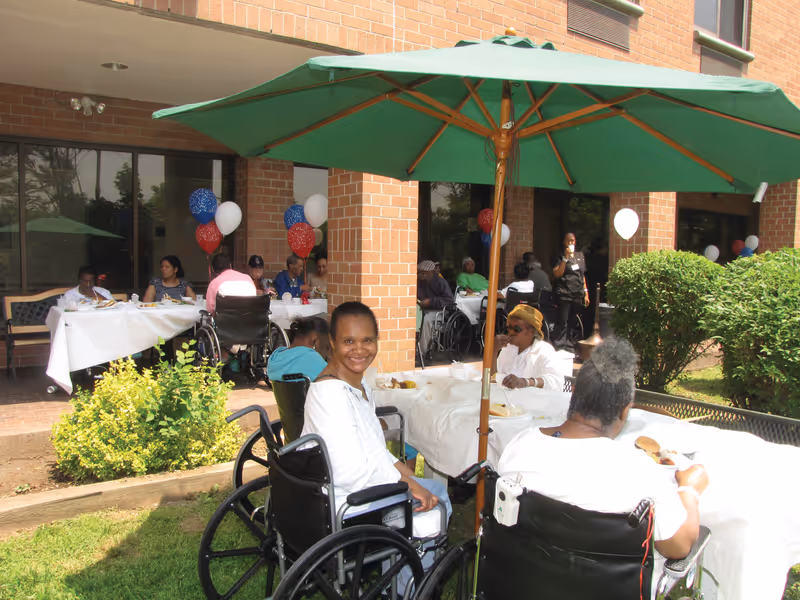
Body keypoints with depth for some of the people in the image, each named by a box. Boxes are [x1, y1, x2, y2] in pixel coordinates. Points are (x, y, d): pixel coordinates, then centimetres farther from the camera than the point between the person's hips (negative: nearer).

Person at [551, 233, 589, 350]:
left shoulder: (580, 256, 18)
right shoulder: (561, 258, 0)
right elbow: (557, 274, -15)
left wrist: (586, 293, 18)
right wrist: (565, 258, -16)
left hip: (578, 295, 5)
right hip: (564, 295, -5)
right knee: (563, 321, -9)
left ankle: (568, 344, 14)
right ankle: (558, 345, -6)